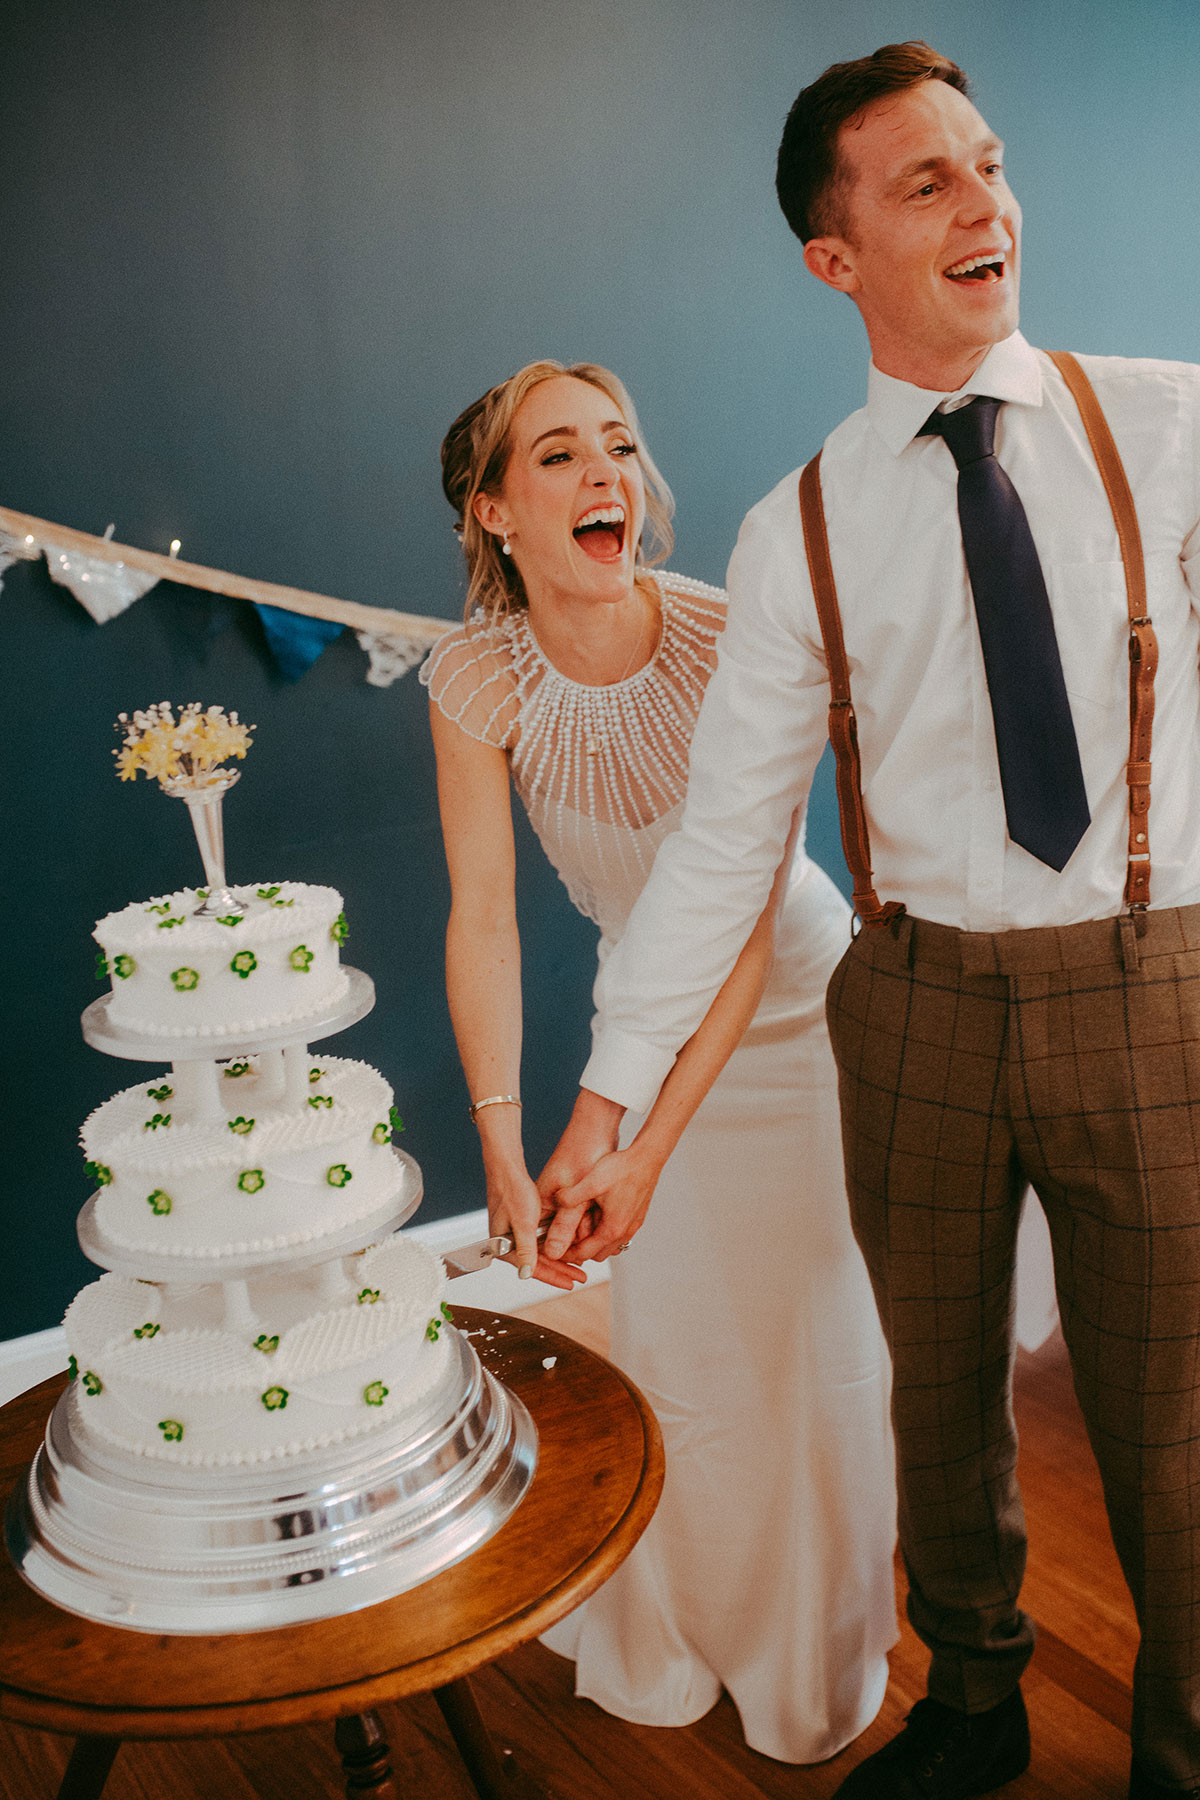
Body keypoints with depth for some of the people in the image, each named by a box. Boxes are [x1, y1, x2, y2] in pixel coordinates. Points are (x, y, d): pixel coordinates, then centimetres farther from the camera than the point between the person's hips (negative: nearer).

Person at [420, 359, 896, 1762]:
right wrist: (503, 1149, -19)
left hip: (794, 1001, -2)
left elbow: (746, 924, -25)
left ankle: (818, 1657, 34)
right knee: (672, 1335, 9)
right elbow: (482, 918, -15)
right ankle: (684, 1628, 38)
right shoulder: (474, 681, -19)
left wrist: (651, 1147, -28)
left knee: (816, 1330, 6)